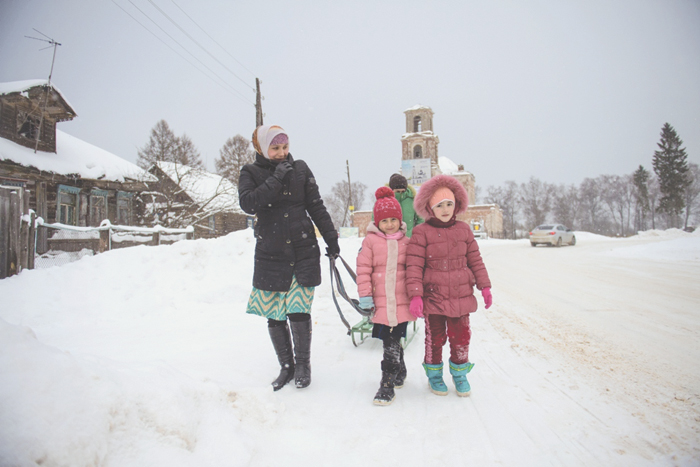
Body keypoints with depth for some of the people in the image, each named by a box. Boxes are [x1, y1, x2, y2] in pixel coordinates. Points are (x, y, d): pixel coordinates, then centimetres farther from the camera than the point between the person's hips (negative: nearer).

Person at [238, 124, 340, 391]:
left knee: (298, 311, -4)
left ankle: (303, 365, 17)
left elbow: (316, 207, 8)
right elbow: (248, 204, -16)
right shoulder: (251, 173, 2)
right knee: (274, 315, 5)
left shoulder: (300, 169, 5)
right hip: (269, 256, 1)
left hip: (304, 252, 0)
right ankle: (286, 366, 24)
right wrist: (277, 179, -18)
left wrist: (331, 238, 7)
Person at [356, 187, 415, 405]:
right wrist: (365, 296, -5)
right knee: (390, 342, 10)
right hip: (380, 303, 0)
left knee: (392, 345, 0)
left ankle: (388, 384, 10)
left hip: (401, 303, 0)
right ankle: (400, 372, 34)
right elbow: (363, 269, 0)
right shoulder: (370, 240, 0)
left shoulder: (406, 242, 6)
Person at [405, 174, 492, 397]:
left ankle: (459, 372, 33)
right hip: (433, 296, -3)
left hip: (461, 295, 3)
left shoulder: (463, 229, 6)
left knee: (461, 336, 10)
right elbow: (414, 265, -11)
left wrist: (485, 286, 10)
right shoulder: (421, 232, -7)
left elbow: (475, 260, 11)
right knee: (435, 337, 9)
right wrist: (415, 294, -16)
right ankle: (434, 373, 31)